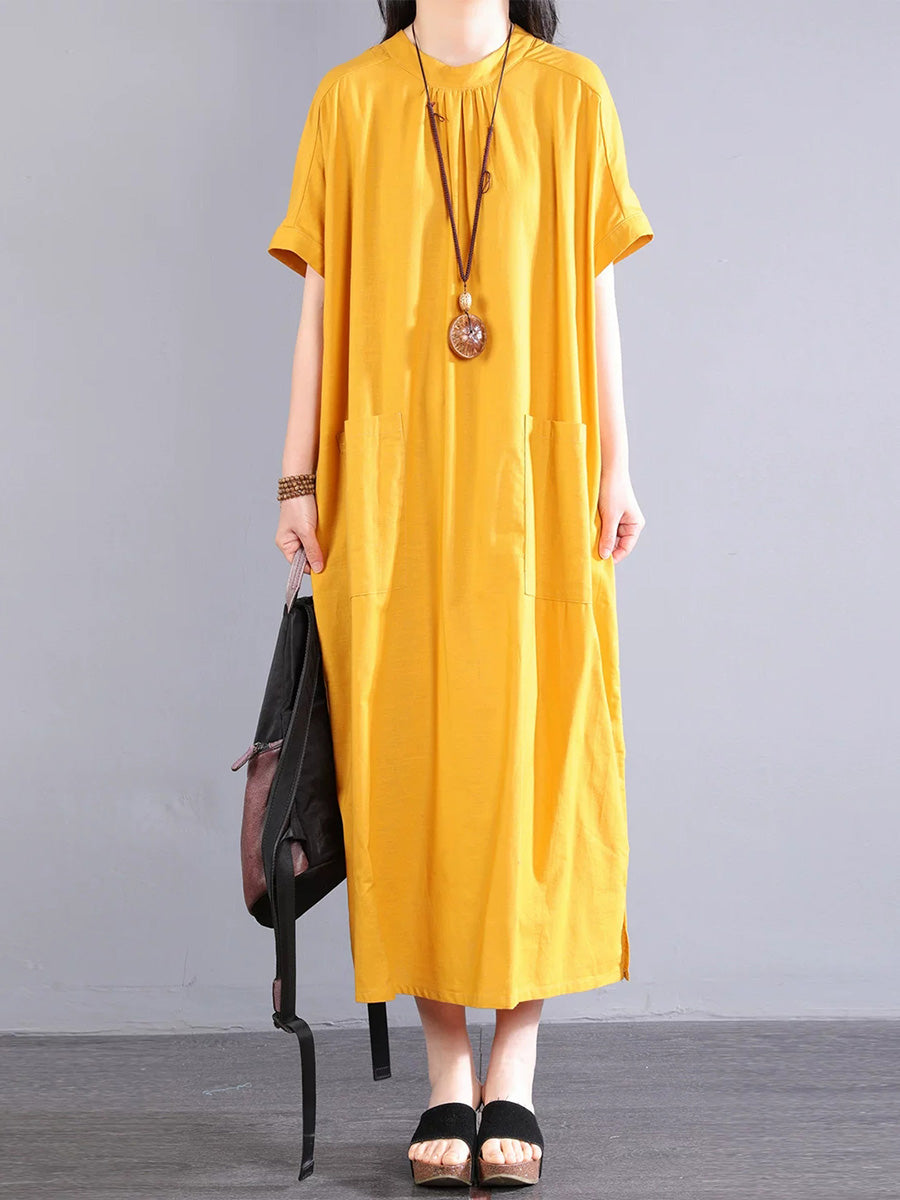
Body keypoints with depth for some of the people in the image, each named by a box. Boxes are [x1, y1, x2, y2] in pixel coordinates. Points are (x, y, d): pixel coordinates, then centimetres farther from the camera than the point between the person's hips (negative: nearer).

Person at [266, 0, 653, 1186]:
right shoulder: (351, 98, 8)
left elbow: (595, 293, 7)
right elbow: (321, 299, 7)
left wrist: (616, 469, 1)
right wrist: (298, 480, 1)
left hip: (531, 482, 0)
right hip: (391, 482, 0)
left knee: (532, 759, -3)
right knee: (411, 764, 0)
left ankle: (514, 1078, 6)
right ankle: (447, 1081, 9)